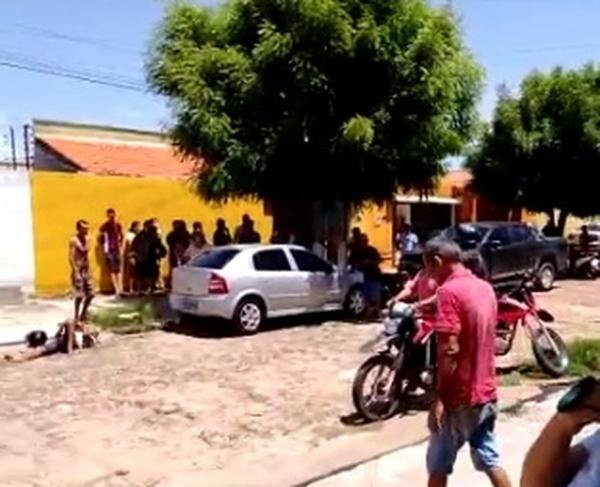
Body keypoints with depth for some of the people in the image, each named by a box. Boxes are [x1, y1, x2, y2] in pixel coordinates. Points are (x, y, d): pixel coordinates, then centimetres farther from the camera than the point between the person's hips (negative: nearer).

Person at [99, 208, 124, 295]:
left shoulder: (118, 225, 5)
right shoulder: (104, 226, -9)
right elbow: (102, 239, -6)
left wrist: (120, 246, 8)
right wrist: (104, 250, -8)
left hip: (117, 250, 5)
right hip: (108, 251, -5)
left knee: (118, 269, 6)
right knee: (112, 270, -5)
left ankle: (120, 288, 9)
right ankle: (117, 289, -5)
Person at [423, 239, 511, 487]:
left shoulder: (449, 291, -18)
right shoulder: (485, 288, 7)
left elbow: (450, 349, -24)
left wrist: (439, 398, -20)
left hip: (459, 396, -7)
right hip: (486, 392, 7)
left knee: (438, 465, 9)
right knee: (489, 459, 18)